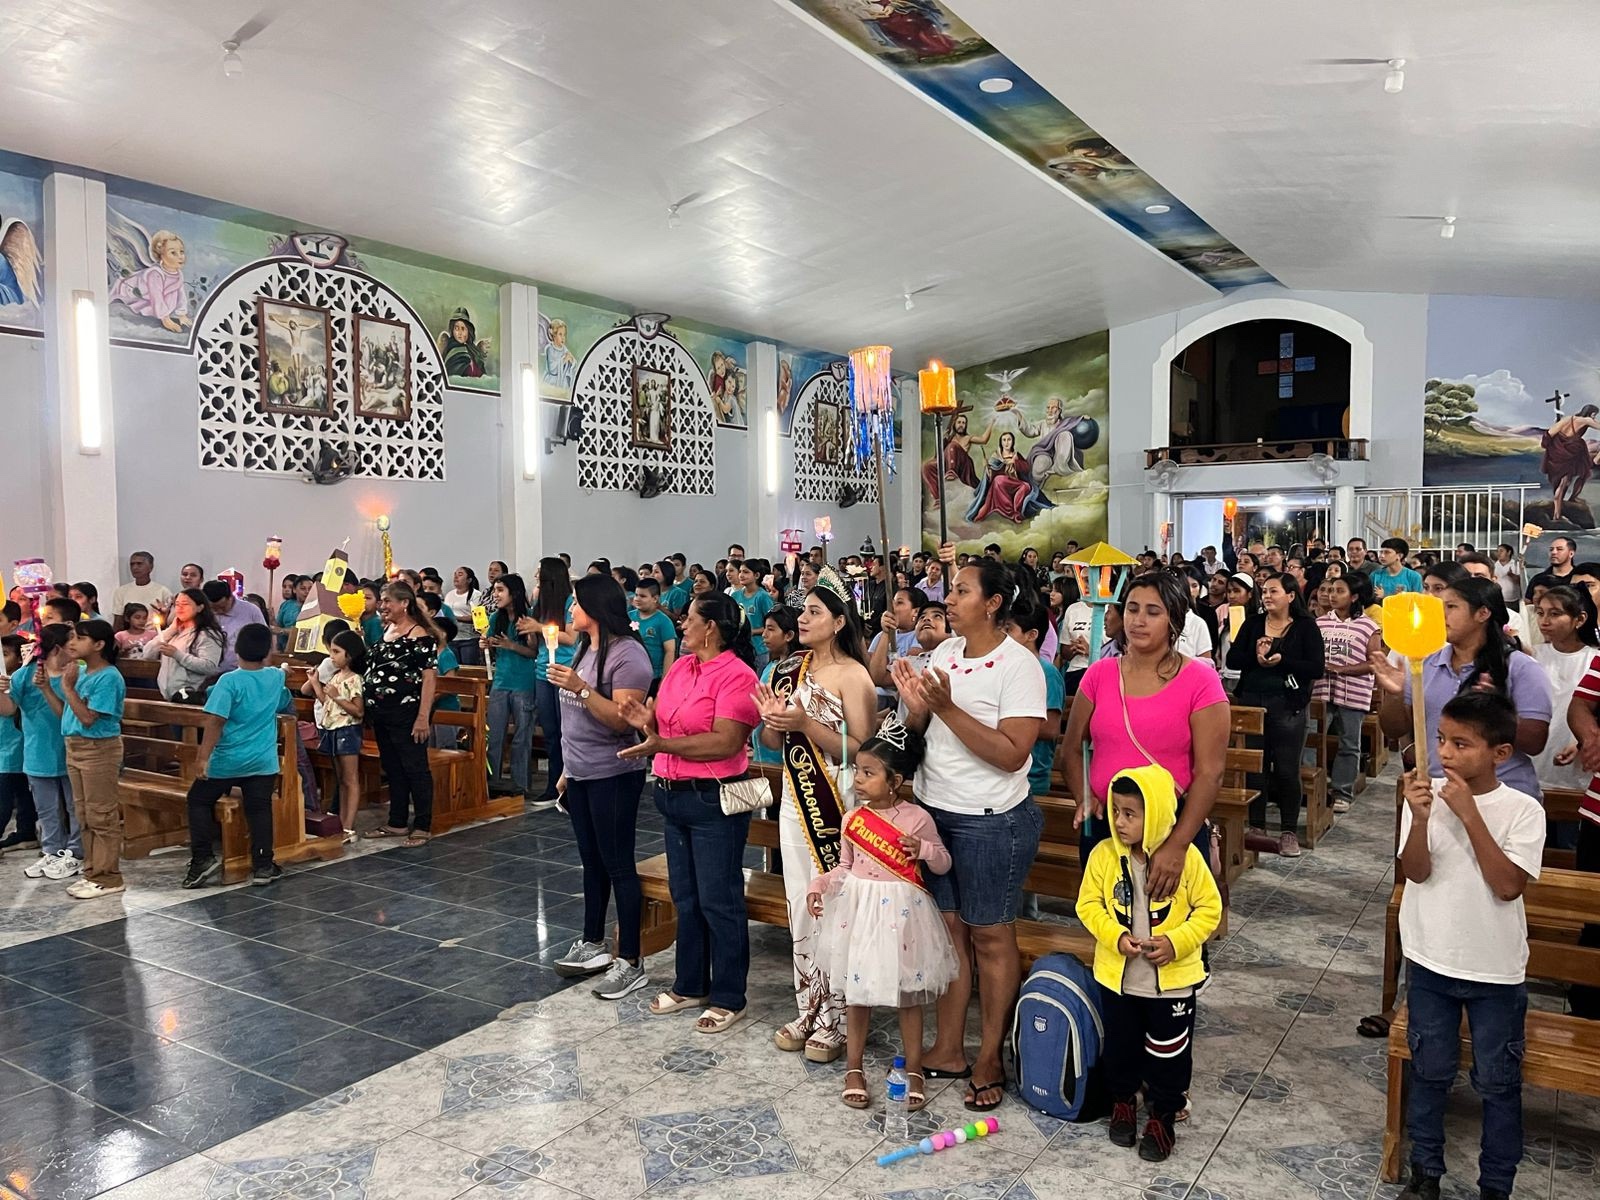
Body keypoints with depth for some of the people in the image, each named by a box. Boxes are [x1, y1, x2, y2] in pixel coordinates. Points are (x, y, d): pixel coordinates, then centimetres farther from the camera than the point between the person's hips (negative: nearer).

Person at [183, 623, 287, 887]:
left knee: (199, 801, 15)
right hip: (264, 761, 3)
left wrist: (203, 757, -19)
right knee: (259, 810, 9)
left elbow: (215, 721, -20)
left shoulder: (229, 681, -14)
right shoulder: (275, 677, 0)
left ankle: (203, 858, 9)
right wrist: (264, 656, 41)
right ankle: (263, 866, 8)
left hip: (228, 760, -3)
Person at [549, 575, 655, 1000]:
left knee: (618, 866, -2)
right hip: (580, 773, 8)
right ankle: (592, 944, 30)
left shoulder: (627, 653, -15)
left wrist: (581, 688, -30)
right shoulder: (583, 649, 12)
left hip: (612, 775, -8)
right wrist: (567, 768, 19)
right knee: (592, 861, 17)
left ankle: (630, 963, 6)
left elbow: (622, 720, -22)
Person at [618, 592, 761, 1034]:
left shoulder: (736, 675, -15)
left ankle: (728, 998, 16)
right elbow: (665, 721, 18)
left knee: (718, 901, 2)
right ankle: (690, 985, 33)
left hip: (714, 799, -8)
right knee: (685, 896, 18)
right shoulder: (680, 666, 10)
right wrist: (648, 721, -5)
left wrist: (661, 744, -25)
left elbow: (726, 743, -23)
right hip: (674, 796, 8)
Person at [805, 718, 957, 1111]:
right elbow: (844, 865, 9)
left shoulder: (917, 818, -11)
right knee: (856, 991, 12)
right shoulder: (853, 820, -2)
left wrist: (923, 850, -20)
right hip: (858, 908, 3)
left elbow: (943, 864, 0)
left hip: (900, 910, -3)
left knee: (908, 994, 11)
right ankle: (854, 1069, 27)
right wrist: (818, 885, -7)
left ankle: (914, 1071, 27)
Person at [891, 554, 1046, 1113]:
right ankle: (948, 1048, 27)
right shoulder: (944, 653, 5)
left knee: (990, 938, 7)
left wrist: (948, 709, -25)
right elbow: (918, 731, 10)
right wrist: (915, 705, -12)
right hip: (934, 812, 7)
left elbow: (1012, 753, -23)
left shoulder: (1019, 666, -15)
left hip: (991, 821, -6)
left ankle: (989, 1059, 21)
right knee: (948, 926, 14)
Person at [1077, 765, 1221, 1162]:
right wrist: (1116, 936, -18)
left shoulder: (1185, 856, -15)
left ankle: (1162, 1116, 32)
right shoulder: (1104, 854, -10)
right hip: (1118, 976, 2)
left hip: (1172, 979, -2)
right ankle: (1123, 1100, 42)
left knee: (1169, 1053, 12)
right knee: (1120, 1045, 18)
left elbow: (1210, 909, -7)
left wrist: (1176, 942, -19)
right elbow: (1088, 904, -2)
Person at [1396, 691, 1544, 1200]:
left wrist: (1469, 814, -25)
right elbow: (1415, 872, -15)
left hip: (1495, 971, -1)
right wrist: (1420, 819, -32)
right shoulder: (1426, 795, -9)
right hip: (1431, 963, 1)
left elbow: (1507, 885, -21)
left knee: (1498, 1083, 12)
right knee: (1430, 1072, 15)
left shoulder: (1523, 810, -12)